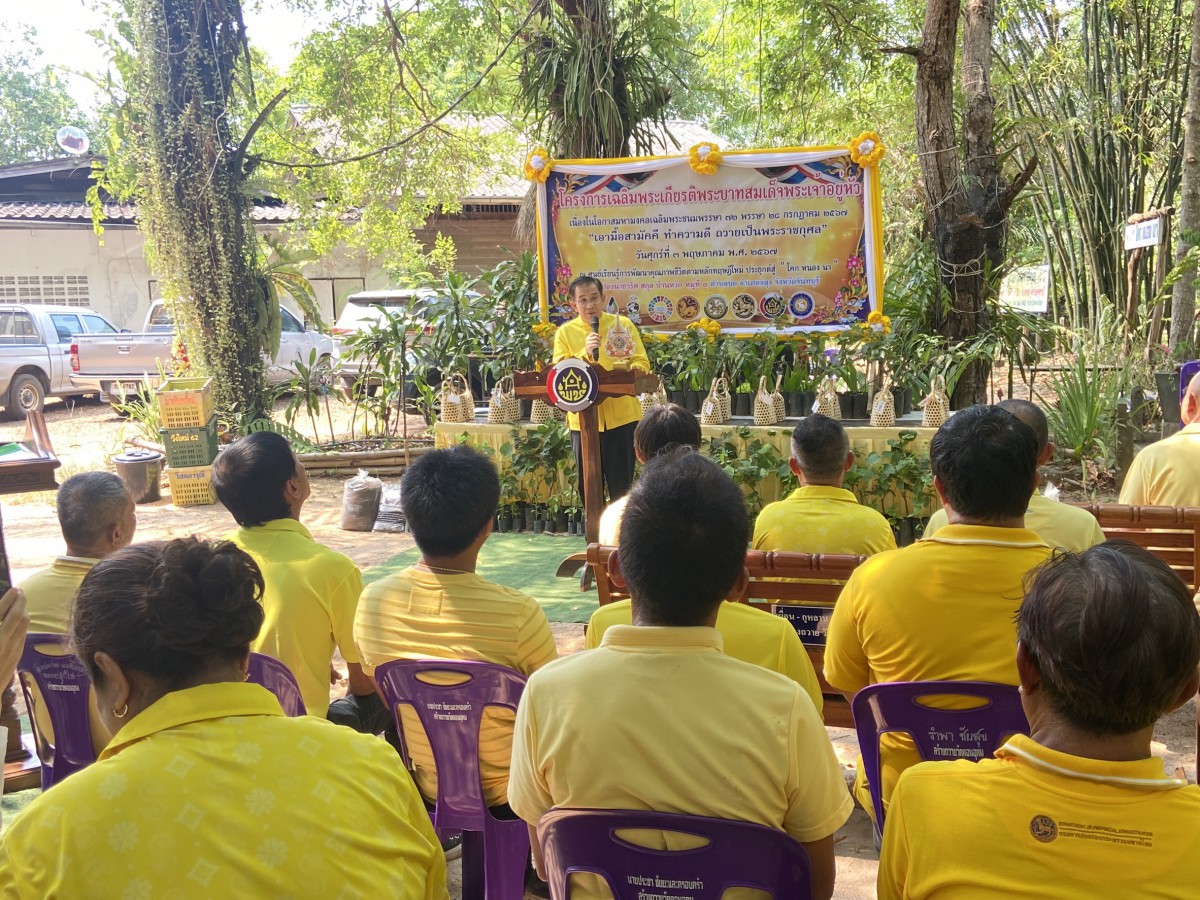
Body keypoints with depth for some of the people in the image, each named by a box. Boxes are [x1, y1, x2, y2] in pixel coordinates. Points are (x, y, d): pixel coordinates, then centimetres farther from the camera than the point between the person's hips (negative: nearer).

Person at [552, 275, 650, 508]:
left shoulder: (623, 325, 4)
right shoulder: (565, 332, 3)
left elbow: (642, 363, 1)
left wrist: (627, 370, -21)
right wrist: (584, 353, -20)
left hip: (621, 416, -1)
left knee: (621, 484, 3)